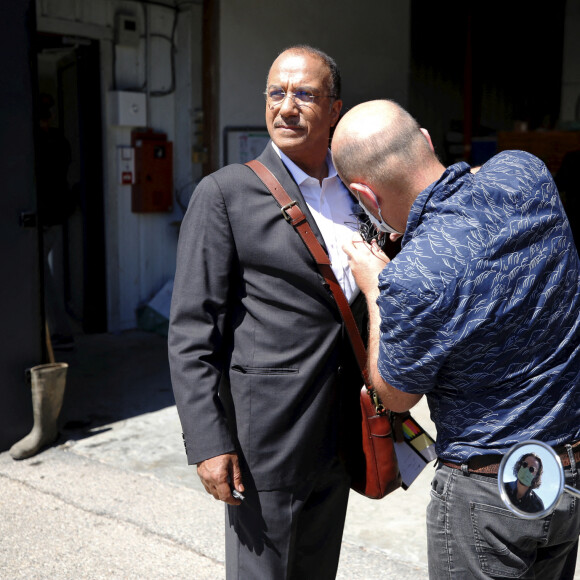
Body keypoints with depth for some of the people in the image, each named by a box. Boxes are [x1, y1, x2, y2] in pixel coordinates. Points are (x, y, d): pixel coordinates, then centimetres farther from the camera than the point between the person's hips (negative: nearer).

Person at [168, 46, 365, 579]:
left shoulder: (357, 193, 8)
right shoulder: (226, 193, -10)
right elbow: (192, 331, -12)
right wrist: (208, 443, -16)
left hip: (338, 434, 6)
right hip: (266, 434, -5)